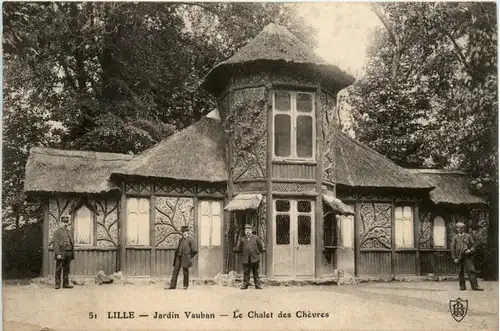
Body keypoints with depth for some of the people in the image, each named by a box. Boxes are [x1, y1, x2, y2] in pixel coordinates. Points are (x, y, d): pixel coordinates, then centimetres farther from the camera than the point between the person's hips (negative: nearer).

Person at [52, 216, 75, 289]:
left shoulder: (70, 232, 18)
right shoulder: (57, 232, -1)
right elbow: (55, 243, -8)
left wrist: (73, 254, 11)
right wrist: (58, 254, -16)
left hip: (69, 253, 6)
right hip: (61, 253, -5)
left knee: (66, 269, 10)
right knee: (58, 270, -1)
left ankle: (66, 283, 15)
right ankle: (57, 284, 5)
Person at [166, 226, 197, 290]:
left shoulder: (190, 240, -4)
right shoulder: (180, 240, 18)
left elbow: (194, 251, -6)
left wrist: (189, 257, -2)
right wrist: (177, 255, 12)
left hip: (185, 258, -6)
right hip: (178, 257, 6)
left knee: (185, 272, 2)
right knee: (175, 271, 2)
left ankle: (185, 285, 15)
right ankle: (172, 285, 2)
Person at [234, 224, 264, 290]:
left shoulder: (256, 238, 7)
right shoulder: (242, 239, 9)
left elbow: (261, 247, 12)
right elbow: (238, 248, 10)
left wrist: (258, 253, 8)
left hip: (255, 259, -1)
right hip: (246, 259, 1)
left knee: (256, 272, 4)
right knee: (246, 272, 0)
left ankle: (257, 285, 8)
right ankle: (245, 285, 6)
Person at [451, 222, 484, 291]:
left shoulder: (468, 236, 10)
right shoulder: (455, 237, 8)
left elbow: (473, 245, 11)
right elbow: (453, 248, 5)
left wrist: (470, 250, -9)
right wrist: (454, 258, -3)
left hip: (468, 256, 0)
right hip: (459, 257, 0)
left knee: (471, 270, -8)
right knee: (461, 272, 3)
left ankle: (475, 286, -10)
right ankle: (462, 286, 11)